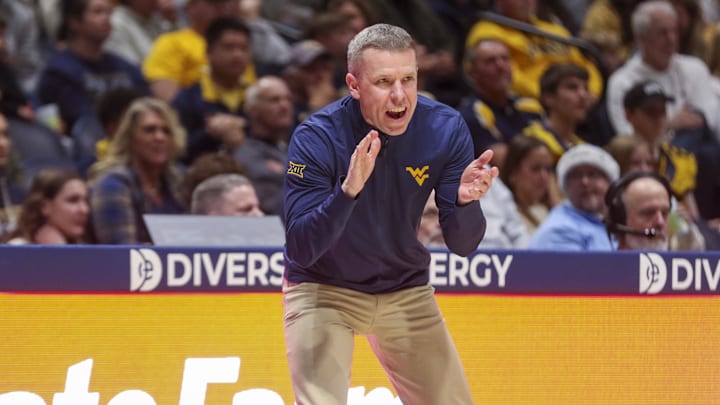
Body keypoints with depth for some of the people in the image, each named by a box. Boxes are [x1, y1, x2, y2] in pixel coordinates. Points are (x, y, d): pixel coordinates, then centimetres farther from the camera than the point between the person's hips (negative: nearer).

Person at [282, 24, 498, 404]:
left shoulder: (446, 128, -16)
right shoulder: (316, 138, -24)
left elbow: (462, 244, -13)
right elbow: (300, 249, -29)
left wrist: (465, 201, -35)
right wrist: (348, 190, -45)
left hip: (405, 290, 4)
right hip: (323, 288, -4)